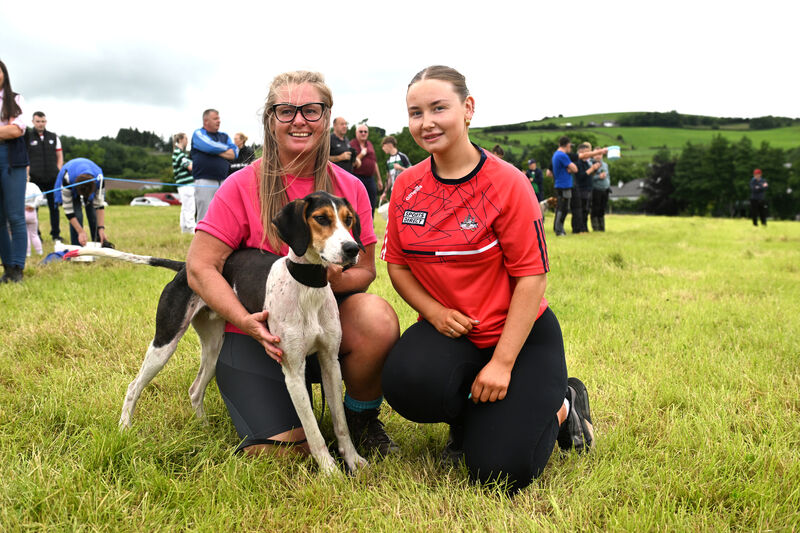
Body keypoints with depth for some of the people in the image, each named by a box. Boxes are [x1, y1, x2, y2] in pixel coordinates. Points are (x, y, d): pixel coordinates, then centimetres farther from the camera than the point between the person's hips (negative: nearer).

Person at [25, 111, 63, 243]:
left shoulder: (53, 137, 13)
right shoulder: (27, 137, 5)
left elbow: (60, 156, 15)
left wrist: (58, 172, 2)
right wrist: (28, 173, -9)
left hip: (52, 178, 2)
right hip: (35, 179, -2)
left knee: (54, 206, 3)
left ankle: (56, 234, 10)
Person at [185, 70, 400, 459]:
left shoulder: (349, 188, 1)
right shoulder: (243, 186, -7)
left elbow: (365, 270, 4)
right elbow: (200, 267, -9)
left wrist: (333, 279, -21)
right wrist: (246, 321, -25)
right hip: (260, 330, -2)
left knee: (377, 317, -33)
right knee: (278, 450, -20)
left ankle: (362, 416, -2)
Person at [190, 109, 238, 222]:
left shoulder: (224, 136, 19)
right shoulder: (198, 134, 4)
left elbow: (235, 153, 6)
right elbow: (209, 146, -15)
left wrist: (216, 151, -6)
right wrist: (227, 149, 2)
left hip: (223, 182, 5)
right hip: (204, 182, -5)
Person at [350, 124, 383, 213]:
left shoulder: (370, 144, 16)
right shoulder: (352, 145, -3)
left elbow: (375, 162, 21)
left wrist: (379, 179, 21)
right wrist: (361, 155, -15)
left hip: (370, 178, 6)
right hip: (357, 178, -6)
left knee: (373, 203, 6)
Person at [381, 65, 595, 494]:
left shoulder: (507, 183, -14)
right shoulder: (406, 186, 0)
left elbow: (531, 277, -15)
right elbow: (397, 264, 7)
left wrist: (502, 363, -19)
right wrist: (434, 311, -13)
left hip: (516, 333, -3)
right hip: (447, 330, 4)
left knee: (501, 471, -14)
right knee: (406, 382, -32)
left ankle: (561, 403, 20)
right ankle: (465, 419, 7)